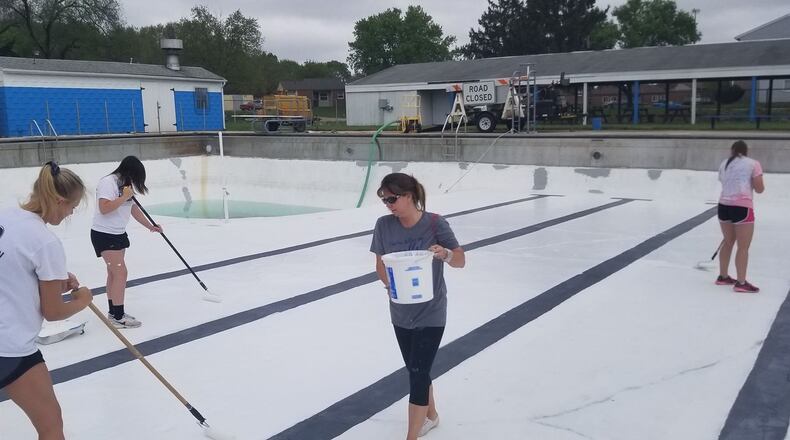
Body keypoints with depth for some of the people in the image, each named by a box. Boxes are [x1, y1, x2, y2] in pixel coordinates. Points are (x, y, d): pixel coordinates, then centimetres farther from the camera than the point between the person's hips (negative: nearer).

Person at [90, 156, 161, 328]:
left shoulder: (125, 184, 11)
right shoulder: (108, 182, -17)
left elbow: (133, 208, 18)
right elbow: (104, 208, -28)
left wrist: (150, 226, 17)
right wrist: (124, 197, -23)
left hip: (118, 234, 9)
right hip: (104, 234, -9)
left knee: (114, 273, 14)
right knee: (121, 273, -12)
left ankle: (113, 312, 23)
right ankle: (118, 317, -7)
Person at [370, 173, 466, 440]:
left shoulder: (435, 224, -17)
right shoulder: (384, 225, -7)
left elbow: (461, 260, -13)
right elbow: (380, 264, 1)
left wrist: (445, 254, -36)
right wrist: (390, 285, -18)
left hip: (430, 312, -4)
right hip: (401, 312, 5)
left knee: (418, 373, -6)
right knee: (416, 370, 20)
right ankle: (430, 415, 45)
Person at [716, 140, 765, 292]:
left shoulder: (724, 164, 15)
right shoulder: (753, 164, 2)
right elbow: (760, 189, -2)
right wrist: (751, 182, 17)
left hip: (724, 205, 6)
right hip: (742, 207, -6)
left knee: (728, 242, 20)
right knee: (743, 246, 0)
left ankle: (723, 277, 28)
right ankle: (741, 283, 1)